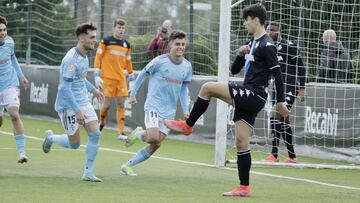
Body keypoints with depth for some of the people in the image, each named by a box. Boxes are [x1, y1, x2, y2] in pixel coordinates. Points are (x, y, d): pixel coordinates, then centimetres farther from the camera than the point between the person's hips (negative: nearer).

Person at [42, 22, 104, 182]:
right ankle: (50, 137, 30)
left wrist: (93, 89, 24)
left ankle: (88, 173, 1)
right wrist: (77, 111, -26)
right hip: (68, 105, -8)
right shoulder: (71, 59, -23)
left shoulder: (84, 55, 7)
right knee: (74, 144, 0)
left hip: (83, 102, 8)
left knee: (95, 134, -7)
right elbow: (65, 88, -25)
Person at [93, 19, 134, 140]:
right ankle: (101, 124, 21)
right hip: (107, 77, -4)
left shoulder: (126, 45, 12)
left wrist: (131, 76, 17)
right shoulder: (106, 41, -2)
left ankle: (121, 132, -1)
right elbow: (98, 57, -2)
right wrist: (97, 75, -8)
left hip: (121, 78, 4)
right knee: (107, 103, -5)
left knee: (121, 104, -1)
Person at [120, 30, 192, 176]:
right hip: (153, 105, -5)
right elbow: (142, 75, 2)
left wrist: (185, 110, 6)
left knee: (155, 145, 2)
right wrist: (132, 94, 2)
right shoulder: (159, 61, -10)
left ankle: (128, 165, 15)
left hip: (169, 111, 5)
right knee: (153, 138, -24)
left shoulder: (187, 66, 4)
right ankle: (137, 134, 11)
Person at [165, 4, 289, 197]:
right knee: (241, 143, 7)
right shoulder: (252, 43, 18)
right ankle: (244, 188, 8)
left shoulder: (266, 46, -10)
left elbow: (277, 73, -14)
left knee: (207, 88, -15)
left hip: (254, 96, -9)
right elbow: (234, 70, 21)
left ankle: (188, 125, -1)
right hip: (247, 98, 9)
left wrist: (280, 101, -16)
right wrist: (240, 54, 1)